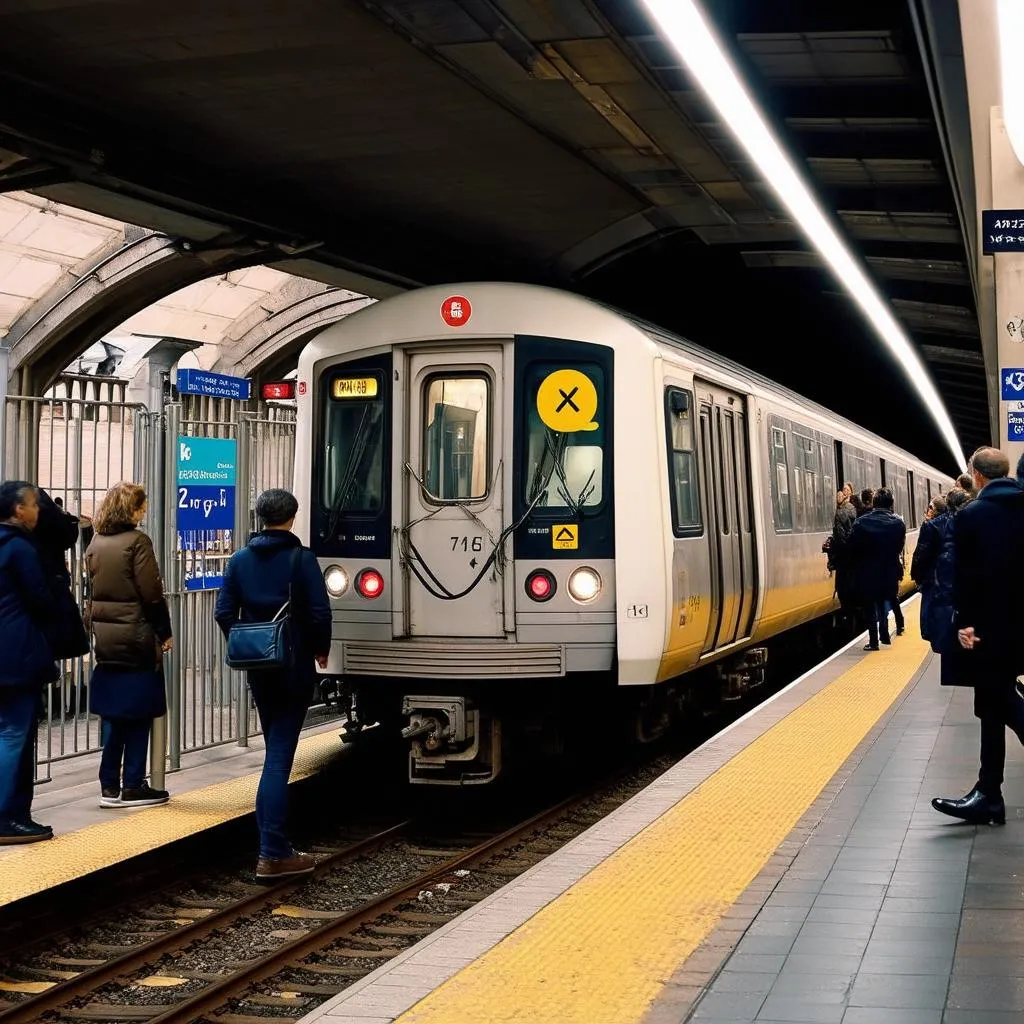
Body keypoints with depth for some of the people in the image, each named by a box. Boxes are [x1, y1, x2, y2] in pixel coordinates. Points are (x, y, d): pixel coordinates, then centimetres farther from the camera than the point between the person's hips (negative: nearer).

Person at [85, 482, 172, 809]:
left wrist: (96, 626, 15)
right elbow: (152, 593, -13)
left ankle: (110, 786, 14)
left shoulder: (95, 544, 8)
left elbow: (92, 590, 11)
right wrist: (164, 632, -4)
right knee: (139, 714, 3)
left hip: (106, 638, 6)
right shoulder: (137, 541, -12)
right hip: (137, 638, -6)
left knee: (113, 714, 13)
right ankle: (133, 786, 6)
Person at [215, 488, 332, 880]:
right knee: (280, 755, -5)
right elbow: (320, 612, -13)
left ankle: (273, 844, 20)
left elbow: (224, 612, 1)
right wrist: (320, 650, 3)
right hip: (295, 670, -4)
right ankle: (273, 854, -7)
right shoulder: (301, 559, -9)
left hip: (258, 671, 5)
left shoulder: (240, 560, 4)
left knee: (275, 751, 17)